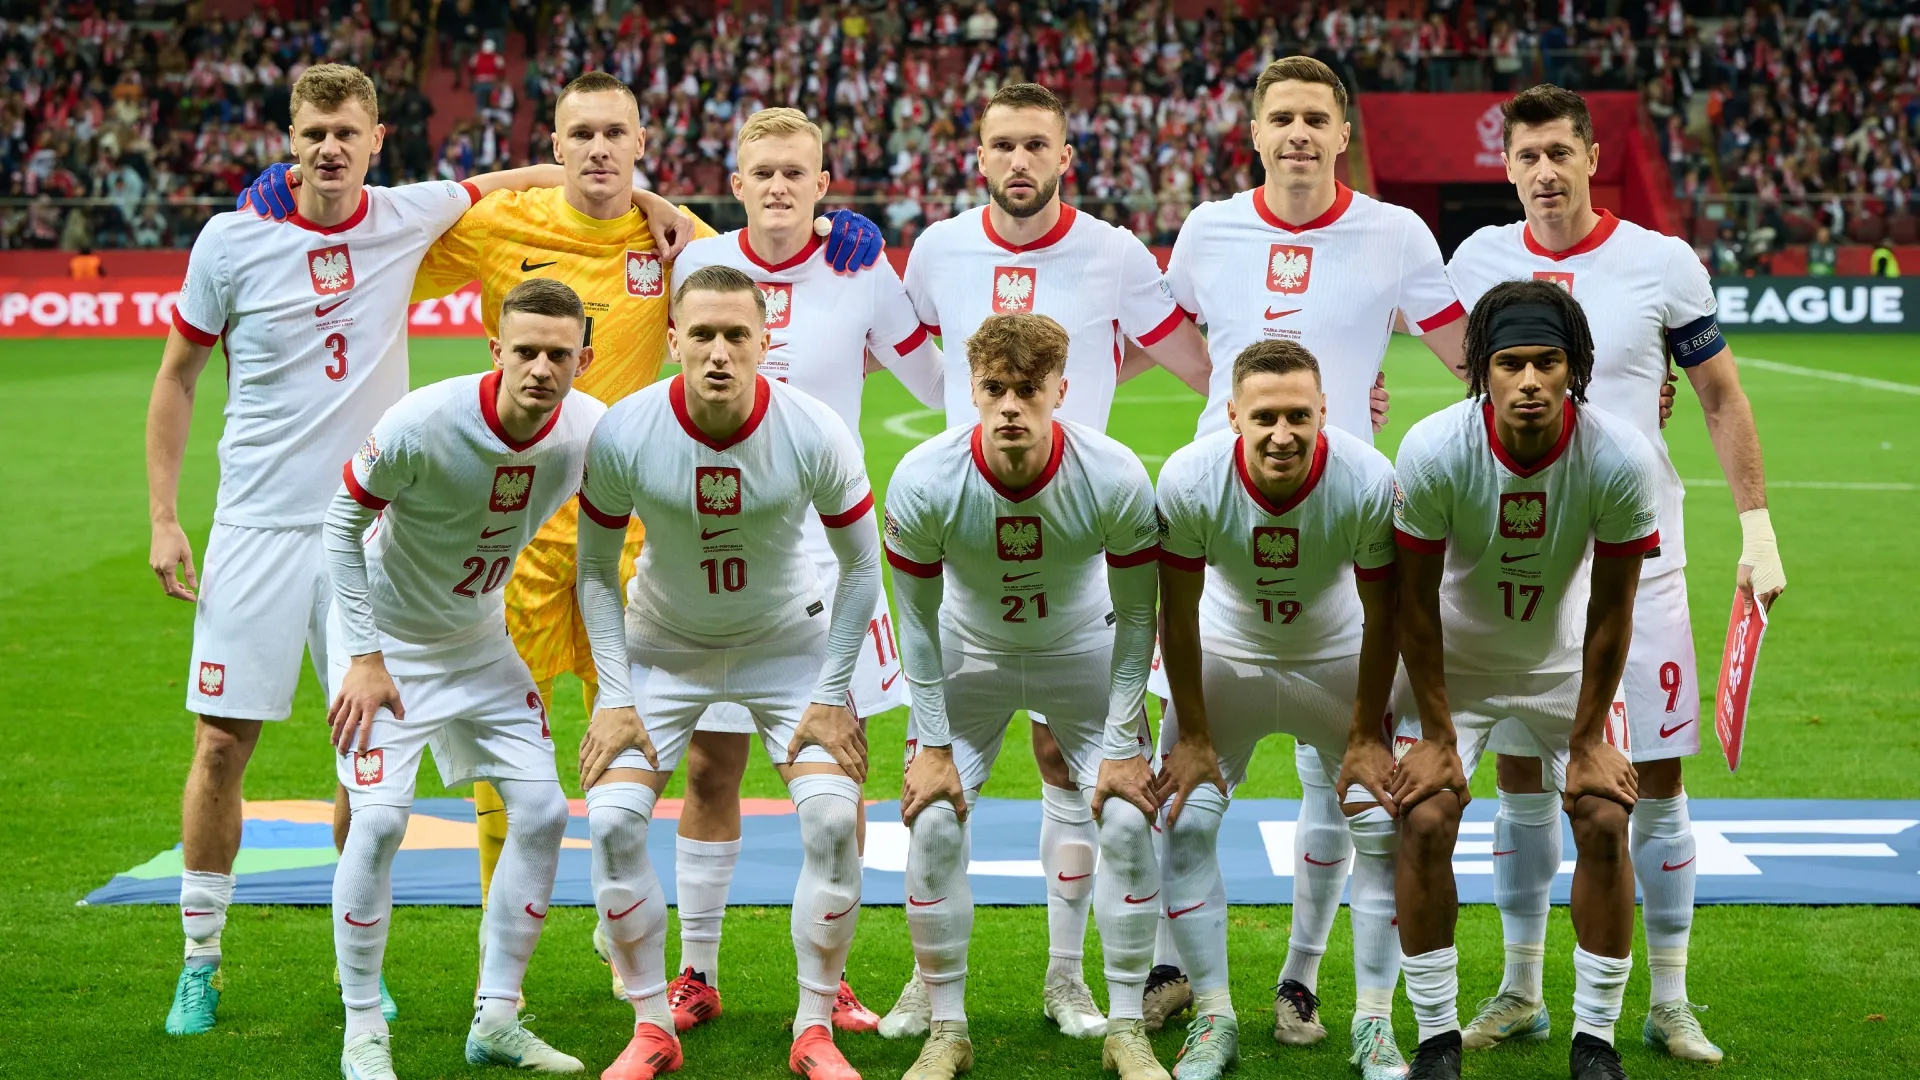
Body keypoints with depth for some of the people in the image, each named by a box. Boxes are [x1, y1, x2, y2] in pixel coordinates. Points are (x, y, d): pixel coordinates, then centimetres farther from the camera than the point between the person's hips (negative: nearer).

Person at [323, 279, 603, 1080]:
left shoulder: (589, 433, -17)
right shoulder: (423, 425, -31)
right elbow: (344, 518, -17)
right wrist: (363, 656, -18)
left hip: (480, 638, 5)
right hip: (385, 634, -5)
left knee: (543, 812, 0)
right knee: (380, 817, -17)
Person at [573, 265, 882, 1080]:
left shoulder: (814, 434, -23)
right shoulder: (622, 437, -23)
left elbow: (861, 566, -9)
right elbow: (596, 571, -8)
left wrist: (832, 695, -11)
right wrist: (614, 697, -13)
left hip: (787, 641, 0)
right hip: (664, 645, 1)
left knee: (833, 819, -16)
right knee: (612, 819, -14)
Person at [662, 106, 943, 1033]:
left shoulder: (861, 274, -5)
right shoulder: (696, 264, -1)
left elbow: (945, 384, 5)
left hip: (823, 545, -1)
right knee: (709, 771, 7)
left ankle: (830, 978, 16)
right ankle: (696, 974, 20)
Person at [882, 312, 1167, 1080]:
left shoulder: (1115, 478, -28)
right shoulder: (923, 482, -28)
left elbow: (1135, 616, -15)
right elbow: (917, 618, -13)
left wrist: (1123, 746, -14)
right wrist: (932, 744, -13)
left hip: (1083, 651, 0)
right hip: (968, 654, 0)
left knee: (1128, 819, -10)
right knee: (932, 822, -10)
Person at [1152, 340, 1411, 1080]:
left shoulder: (1369, 482, -29)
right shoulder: (1189, 479, -28)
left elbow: (1382, 615, -15)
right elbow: (1178, 612, -15)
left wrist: (1366, 731, -9)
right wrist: (1192, 735, -10)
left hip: (1336, 660, 0)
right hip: (1225, 657, 0)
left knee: (1384, 830, -5)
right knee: (1183, 823, -7)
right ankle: (1212, 1018, 7)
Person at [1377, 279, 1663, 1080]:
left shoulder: (1620, 459, -27)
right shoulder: (1433, 452, -29)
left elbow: (1610, 612, -16)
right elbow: (1415, 603, -17)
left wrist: (1589, 738, -10)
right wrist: (1436, 736, -13)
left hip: (1565, 659, 1)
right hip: (1454, 659, -1)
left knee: (1604, 821, -9)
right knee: (1425, 821, -13)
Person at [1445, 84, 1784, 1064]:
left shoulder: (1663, 264, -3)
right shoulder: (1481, 260, 3)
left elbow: (1722, 397, 4)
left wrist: (1757, 528, -1)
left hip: (1635, 558, -2)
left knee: (1655, 780, 1)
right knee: (1520, 779, 6)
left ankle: (1669, 1004, 11)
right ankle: (1520, 993, 19)